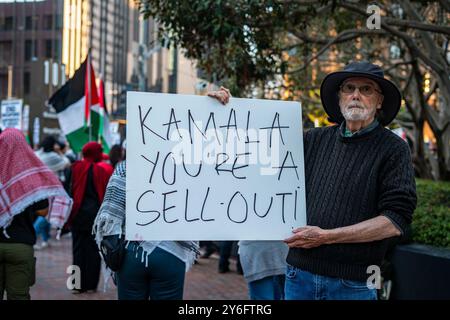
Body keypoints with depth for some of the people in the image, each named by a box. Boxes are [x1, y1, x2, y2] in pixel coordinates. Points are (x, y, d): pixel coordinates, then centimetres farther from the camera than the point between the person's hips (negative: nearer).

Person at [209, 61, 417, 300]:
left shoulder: (393, 149, -4)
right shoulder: (316, 140, 9)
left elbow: (395, 222, -12)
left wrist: (327, 236, -14)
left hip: (352, 285, -4)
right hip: (299, 274, 4)